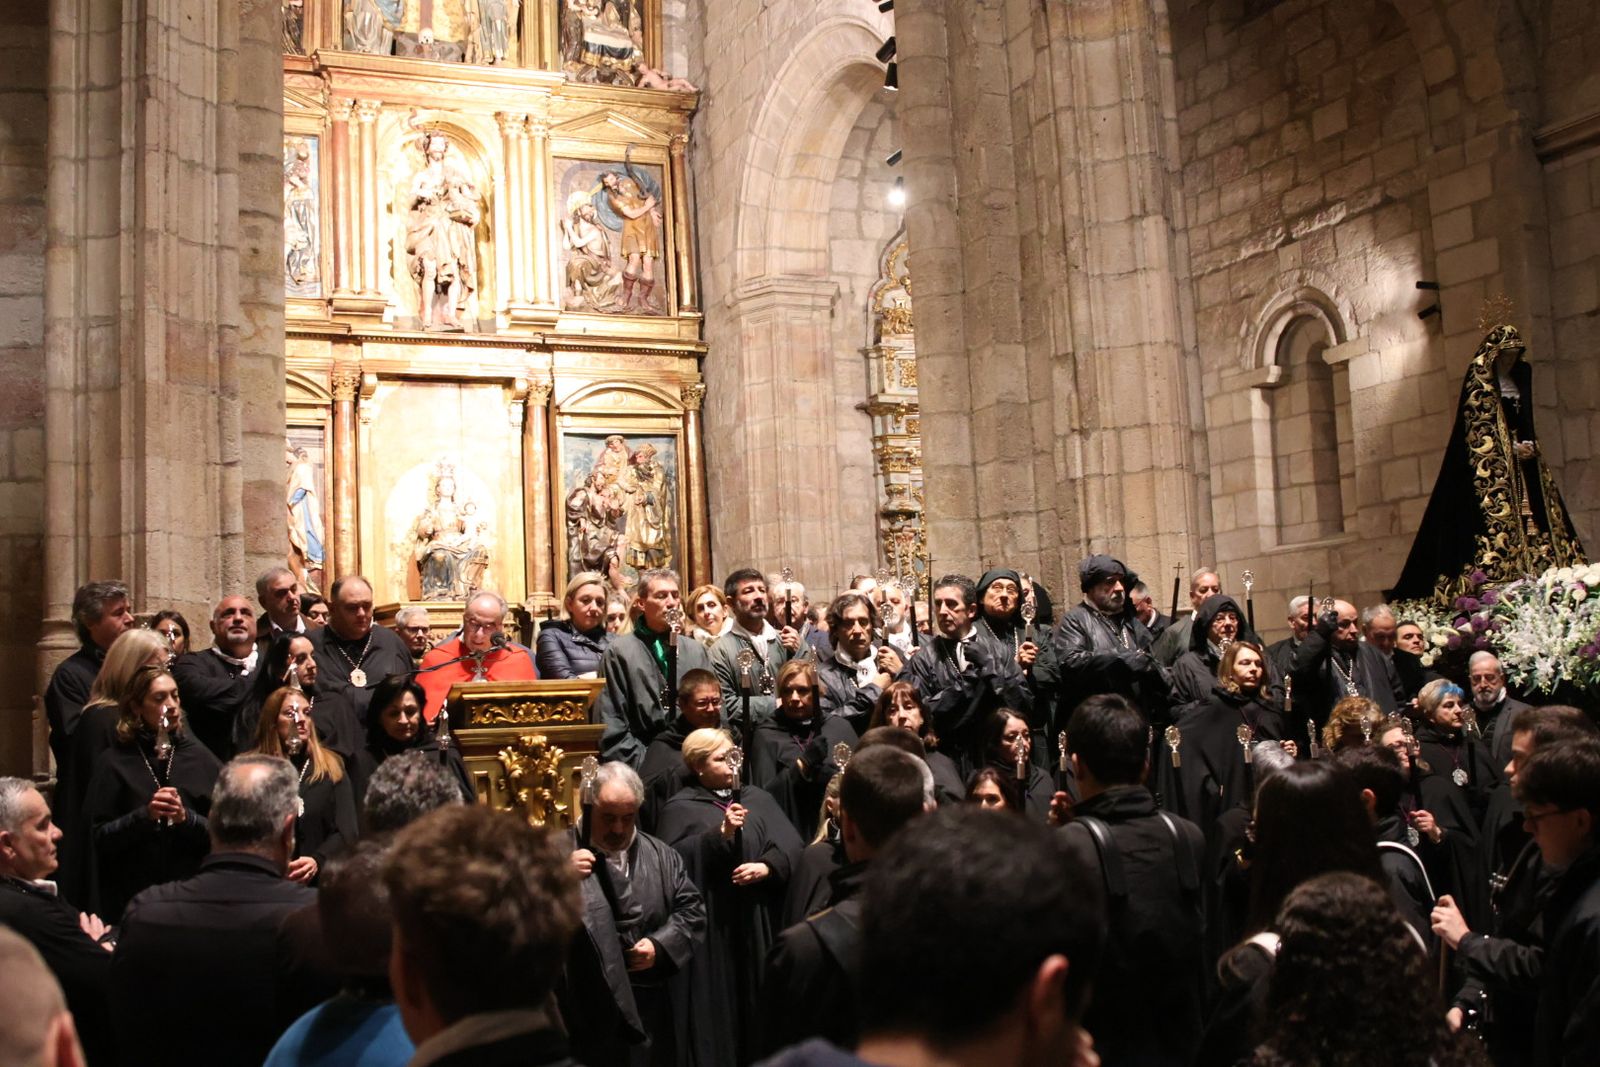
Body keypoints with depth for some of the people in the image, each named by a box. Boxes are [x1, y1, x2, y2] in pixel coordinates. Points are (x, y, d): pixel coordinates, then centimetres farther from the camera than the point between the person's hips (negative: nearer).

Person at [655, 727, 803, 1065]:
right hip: (710, 924, -3)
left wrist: (767, 866, -14)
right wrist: (720, 834, -16)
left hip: (757, 922, 4)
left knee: (757, 997, 7)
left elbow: (790, 844, 4)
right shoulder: (680, 808, 1)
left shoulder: (757, 798, 13)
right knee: (719, 1001, -1)